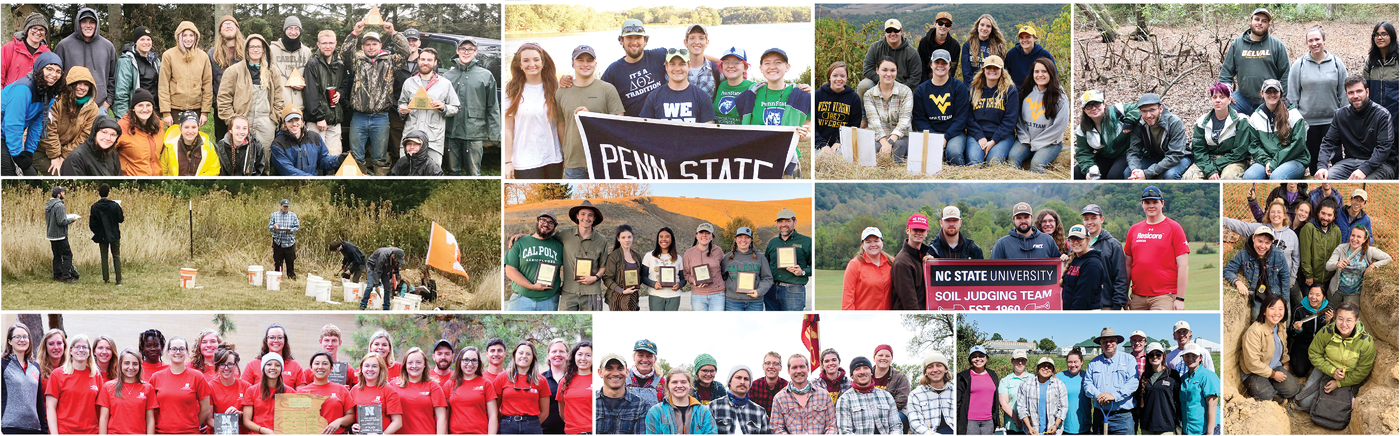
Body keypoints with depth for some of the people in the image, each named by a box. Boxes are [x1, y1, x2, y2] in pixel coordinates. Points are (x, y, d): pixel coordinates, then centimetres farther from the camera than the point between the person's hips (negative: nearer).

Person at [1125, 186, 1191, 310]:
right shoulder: (1134, 229, 14)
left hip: (1164, 295, -5)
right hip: (1137, 297, 5)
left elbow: (1183, 266, -4)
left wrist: (1180, 298, -10)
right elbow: (1128, 264, 18)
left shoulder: (1173, 228, 0)